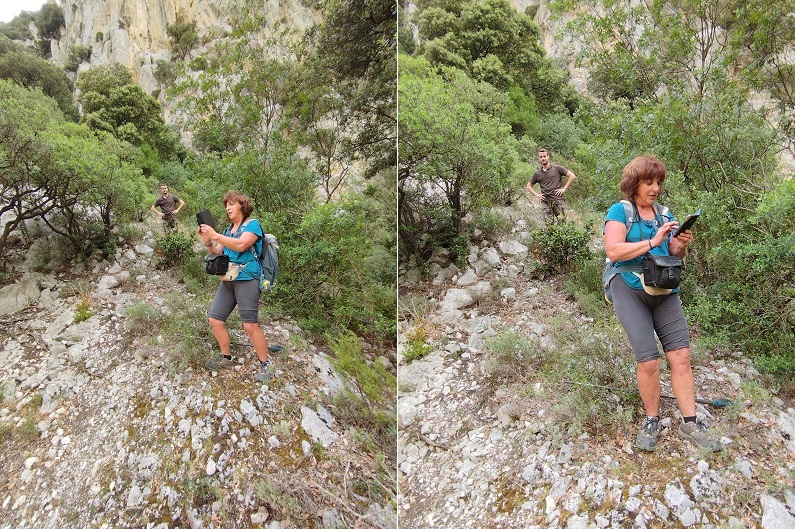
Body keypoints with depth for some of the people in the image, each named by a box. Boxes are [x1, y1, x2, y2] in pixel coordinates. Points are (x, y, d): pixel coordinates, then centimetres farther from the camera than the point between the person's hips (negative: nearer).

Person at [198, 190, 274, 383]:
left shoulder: (252, 224, -4)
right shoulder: (228, 229, 19)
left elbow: (241, 245, -21)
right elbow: (218, 253, 18)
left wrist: (215, 235, -19)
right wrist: (208, 243, -2)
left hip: (246, 279, -8)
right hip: (227, 280, 8)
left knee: (250, 325, -10)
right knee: (215, 319, 6)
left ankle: (265, 364, 2)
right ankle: (226, 357, 23)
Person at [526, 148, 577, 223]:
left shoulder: (557, 168, 2)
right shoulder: (537, 174, 11)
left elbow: (573, 176, 1)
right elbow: (529, 186, 23)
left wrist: (564, 189, -4)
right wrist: (536, 194, 8)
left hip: (557, 200, -2)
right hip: (545, 202, 3)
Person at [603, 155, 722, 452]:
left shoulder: (664, 213, 13)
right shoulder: (619, 211, -4)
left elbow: (674, 256, 16)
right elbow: (613, 251, -18)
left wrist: (681, 246, -6)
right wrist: (653, 242, -21)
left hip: (664, 290, 5)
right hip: (630, 290, -5)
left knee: (681, 356, -2)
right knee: (648, 361, -9)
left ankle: (690, 423, 9)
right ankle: (652, 421, 13)